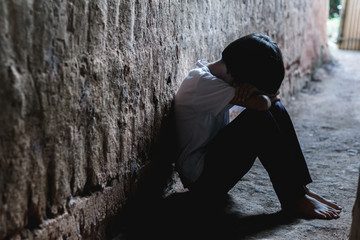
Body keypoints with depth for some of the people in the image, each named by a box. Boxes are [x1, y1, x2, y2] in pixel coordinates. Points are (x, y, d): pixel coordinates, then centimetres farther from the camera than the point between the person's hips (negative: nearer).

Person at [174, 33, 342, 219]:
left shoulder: (222, 75, 6)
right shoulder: (200, 82, -22)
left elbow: (272, 92, 4)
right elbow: (260, 104, -29)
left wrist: (255, 89, -18)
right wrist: (267, 95, -6)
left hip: (215, 158, 9)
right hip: (199, 177, -9)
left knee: (275, 108, -3)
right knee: (258, 119, -26)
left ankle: (302, 188, -5)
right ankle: (293, 201, -18)